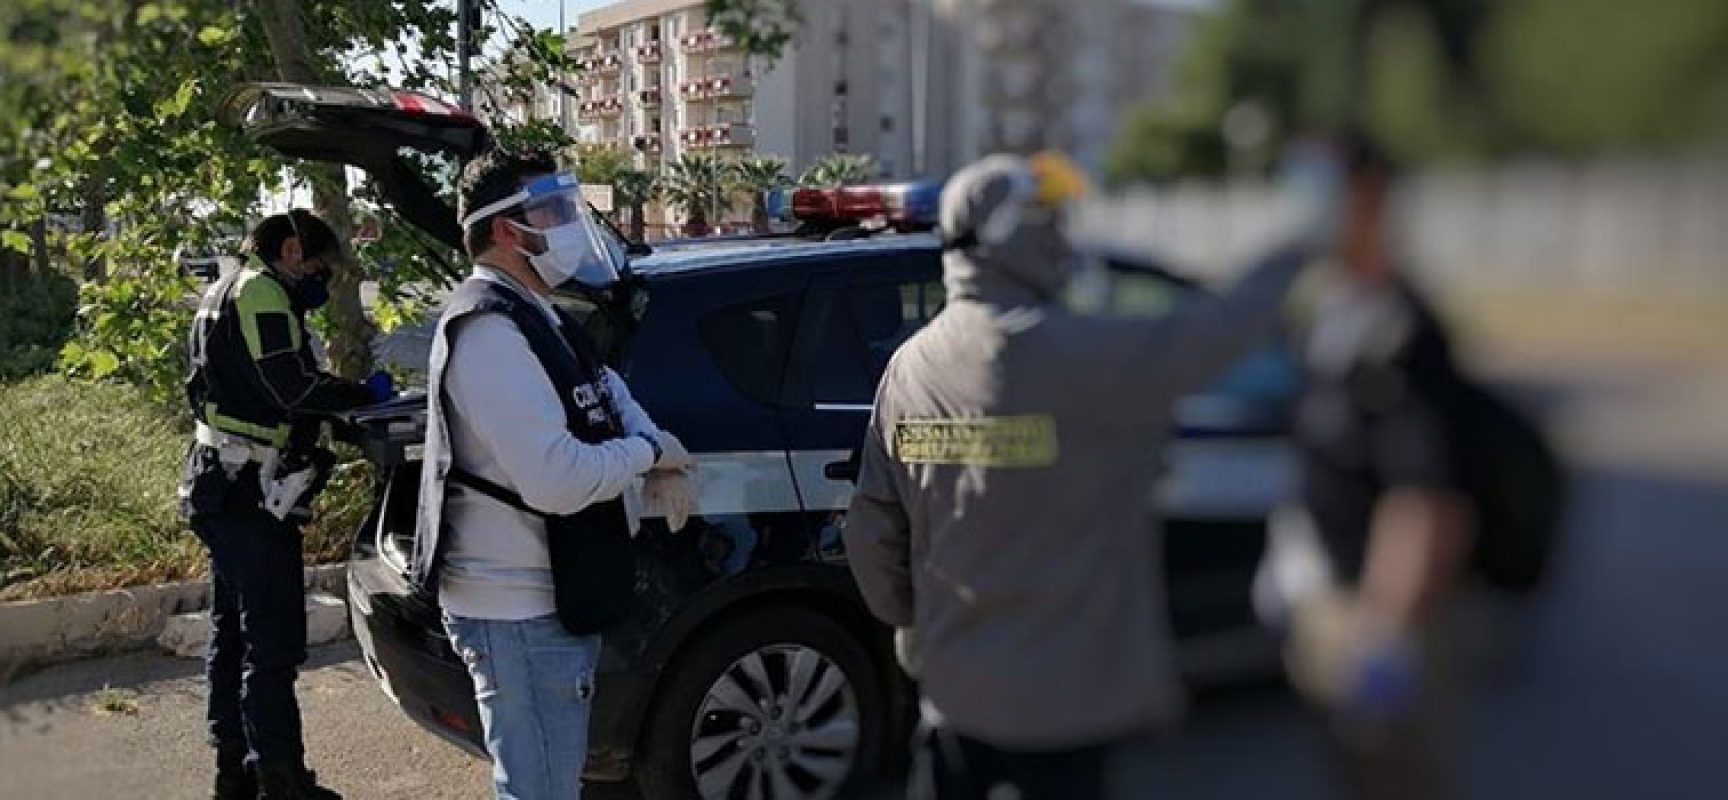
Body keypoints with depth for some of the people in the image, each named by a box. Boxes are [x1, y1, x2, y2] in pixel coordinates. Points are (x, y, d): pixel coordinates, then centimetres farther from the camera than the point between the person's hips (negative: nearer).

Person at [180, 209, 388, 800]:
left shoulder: (226, 292, 20)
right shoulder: (260, 293, -13)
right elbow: (294, 389, -21)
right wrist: (368, 394, -10)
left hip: (224, 488, 11)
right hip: (250, 494, -11)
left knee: (233, 630, 17)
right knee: (273, 641, -8)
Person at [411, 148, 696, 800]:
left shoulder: (535, 316, 12)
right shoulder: (491, 328, -21)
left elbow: (602, 387, 27)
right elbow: (559, 482, -30)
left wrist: (661, 461, 5)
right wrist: (651, 452, -11)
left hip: (549, 599, 11)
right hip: (518, 612, -11)